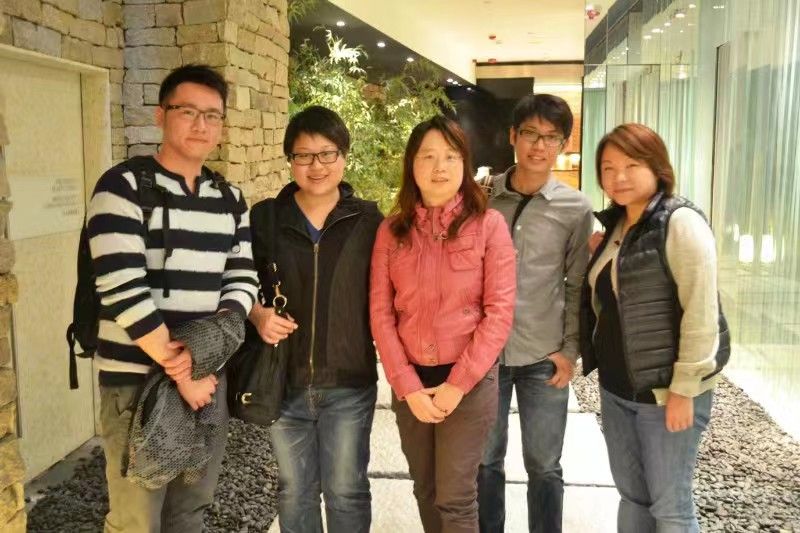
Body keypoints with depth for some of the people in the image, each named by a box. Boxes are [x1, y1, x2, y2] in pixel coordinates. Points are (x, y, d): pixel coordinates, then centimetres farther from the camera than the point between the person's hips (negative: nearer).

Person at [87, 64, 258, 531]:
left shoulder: (230, 199, 10)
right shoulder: (124, 186, -8)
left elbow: (242, 282, 4)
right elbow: (121, 290, -17)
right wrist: (178, 370, -15)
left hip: (210, 373, 5)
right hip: (139, 380, -5)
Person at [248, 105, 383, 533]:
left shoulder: (369, 221, -2)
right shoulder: (264, 218, -1)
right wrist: (258, 315, -13)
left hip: (349, 384, -1)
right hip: (283, 381, 1)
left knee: (346, 491, 13)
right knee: (294, 491, 17)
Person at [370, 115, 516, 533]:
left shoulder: (488, 224, -6)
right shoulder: (391, 230, 1)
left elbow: (499, 311, -9)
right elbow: (380, 314, -1)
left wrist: (458, 384, -13)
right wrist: (407, 386, -9)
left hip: (469, 379, -3)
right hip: (410, 380, 3)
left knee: (455, 496, 3)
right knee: (425, 490, 16)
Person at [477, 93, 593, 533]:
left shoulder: (576, 208, -2)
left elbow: (578, 286, 2)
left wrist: (570, 350, -3)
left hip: (543, 357, -1)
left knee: (544, 466, 10)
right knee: (485, 460, 14)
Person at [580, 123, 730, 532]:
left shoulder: (680, 223, -14)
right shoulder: (614, 224, 9)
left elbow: (701, 312, -18)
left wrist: (683, 389, -18)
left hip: (666, 390, -7)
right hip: (616, 388, 7)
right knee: (631, 495, 17)